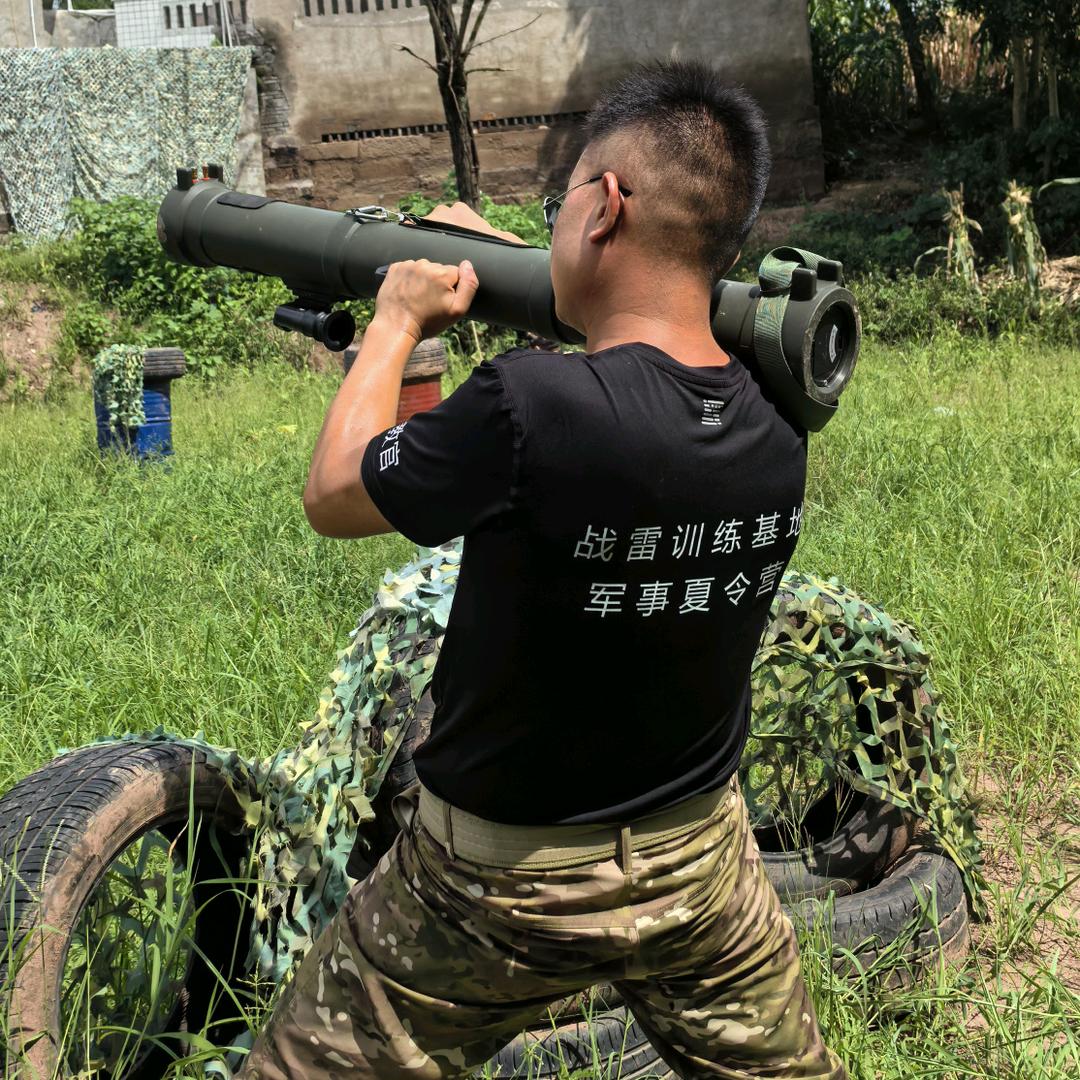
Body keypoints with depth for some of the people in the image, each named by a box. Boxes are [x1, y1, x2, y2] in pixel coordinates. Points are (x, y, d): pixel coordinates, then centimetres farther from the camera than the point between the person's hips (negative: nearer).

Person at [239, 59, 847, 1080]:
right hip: (699, 862, 5)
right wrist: (499, 259, 15)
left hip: (500, 877, -5)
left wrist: (397, 320, 2)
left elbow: (331, 495, -12)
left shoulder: (528, 408, -31)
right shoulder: (778, 423, -12)